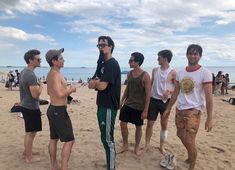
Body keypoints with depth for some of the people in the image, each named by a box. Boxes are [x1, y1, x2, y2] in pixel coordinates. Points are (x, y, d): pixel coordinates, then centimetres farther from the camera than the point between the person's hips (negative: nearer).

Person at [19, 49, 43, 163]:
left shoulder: (23, 72, 8)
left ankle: (26, 152, 37)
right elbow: (35, 95, -25)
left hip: (25, 106, 10)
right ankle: (29, 157, 17)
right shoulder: (31, 75, -23)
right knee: (31, 133, 3)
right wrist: (40, 86, -11)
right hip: (31, 108, -10)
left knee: (29, 132, 22)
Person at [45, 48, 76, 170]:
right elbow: (61, 93, -31)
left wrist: (66, 89, 15)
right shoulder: (55, 74, -19)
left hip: (52, 109, 10)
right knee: (69, 140, -2)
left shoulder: (50, 74, 12)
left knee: (54, 139, 17)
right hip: (59, 111, -10)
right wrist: (71, 89, -12)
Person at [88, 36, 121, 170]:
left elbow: (102, 86, -24)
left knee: (108, 139, -1)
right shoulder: (102, 64, 16)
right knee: (105, 137, 18)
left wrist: (95, 82, -2)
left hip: (109, 107, -10)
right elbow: (90, 84, 10)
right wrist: (97, 82, -12)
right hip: (102, 105, 10)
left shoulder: (112, 64, -14)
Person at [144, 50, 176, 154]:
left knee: (164, 125, 9)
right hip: (153, 100, 3)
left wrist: (169, 91, -24)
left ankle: (161, 146, 26)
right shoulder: (155, 70, 5)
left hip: (165, 101, -3)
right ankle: (147, 144, 23)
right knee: (150, 124, 7)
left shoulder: (172, 72, -8)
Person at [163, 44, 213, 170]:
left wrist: (209, 118, -14)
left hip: (193, 111, -6)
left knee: (189, 141, -6)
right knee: (182, 136, 17)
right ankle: (190, 157, 42)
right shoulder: (180, 73, 7)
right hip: (179, 110, 6)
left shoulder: (205, 73, -9)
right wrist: (168, 109, 12)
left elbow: (208, 97, -11)